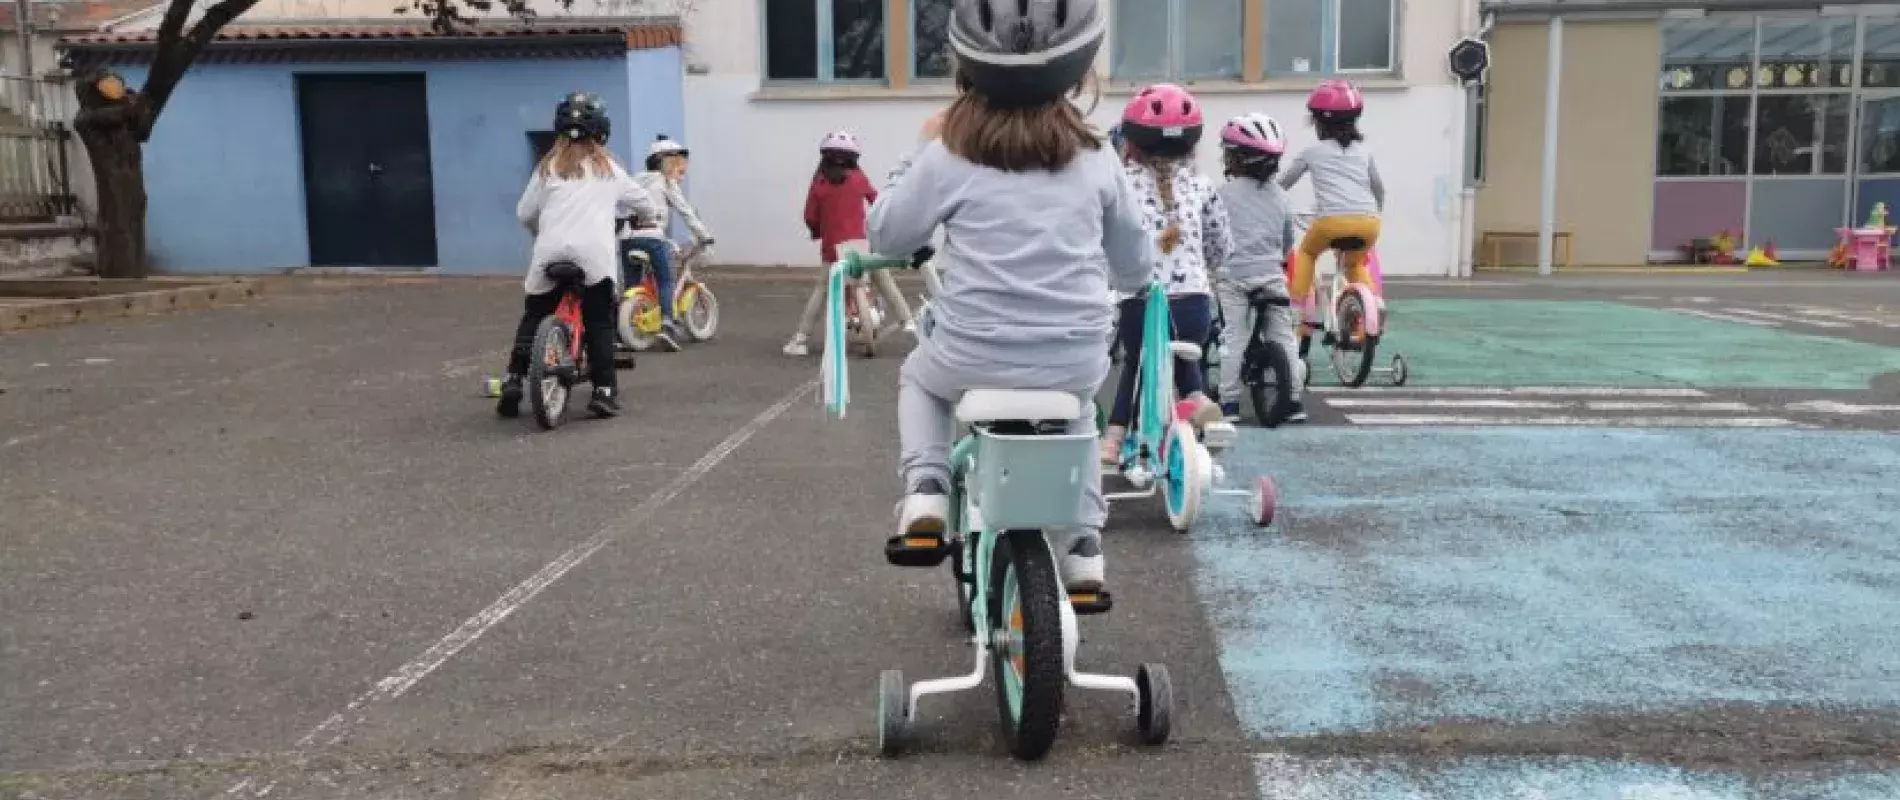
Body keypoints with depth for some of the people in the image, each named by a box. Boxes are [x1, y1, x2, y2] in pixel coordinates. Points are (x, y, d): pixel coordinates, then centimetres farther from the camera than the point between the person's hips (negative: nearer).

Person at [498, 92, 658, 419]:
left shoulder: (549, 167, 15)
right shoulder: (608, 168, 16)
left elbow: (525, 213, 16)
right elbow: (646, 203, 25)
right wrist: (622, 210, 47)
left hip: (551, 253, 1)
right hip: (595, 254, -1)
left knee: (534, 317, 16)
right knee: (600, 323, 6)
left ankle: (513, 379, 7)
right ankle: (603, 392, -2)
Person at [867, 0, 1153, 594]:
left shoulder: (948, 155, -7)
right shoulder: (1095, 159, 2)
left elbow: (885, 236, 6)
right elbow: (1137, 265, 12)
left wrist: (919, 154, 16)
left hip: (974, 361, -2)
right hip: (1077, 363, 2)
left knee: (918, 374, 33)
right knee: (1076, 404, 38)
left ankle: (925, 493, 13)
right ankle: (1083, 544, 28)